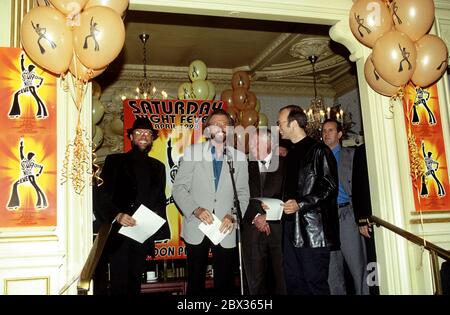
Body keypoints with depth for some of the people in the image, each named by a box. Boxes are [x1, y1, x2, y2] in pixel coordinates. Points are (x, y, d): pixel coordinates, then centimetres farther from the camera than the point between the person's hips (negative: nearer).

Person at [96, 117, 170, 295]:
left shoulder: (158, 167, 14)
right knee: (119, 282, -2)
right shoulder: (114, 161, 3)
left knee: (134, 281, 11)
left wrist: (160, 230, 4)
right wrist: (117, 215, -20)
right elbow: (102, 196, -4)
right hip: (119, 233, -3)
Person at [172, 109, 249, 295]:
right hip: (196, 229, -1)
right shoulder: (192, 152, 2)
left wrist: (232, 216, -13)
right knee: (195, 283, 11)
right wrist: (196, 209, -17)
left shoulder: (239, 158, 7)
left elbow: (242, 194, 4)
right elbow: (178, 188, -2)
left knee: (225, 283, 7)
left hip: (225, 230, 1)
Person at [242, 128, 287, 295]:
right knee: (255, 278, 4)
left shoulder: (285, 164, 3)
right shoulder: (246, 166, 8)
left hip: (279, 228, -2)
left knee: (282, 277, 0)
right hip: (252, 228, 2)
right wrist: (255, 217, -9)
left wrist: (267, 216, -9)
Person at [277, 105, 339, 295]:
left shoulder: (319, 150, -6)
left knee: (315, 283, -2)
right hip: (292, 228, 8)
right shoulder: (291, 153, 19)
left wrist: (301, 204, -18)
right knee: (293, 283, 11)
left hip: (313, 228, -8)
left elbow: (330, 187, -12)